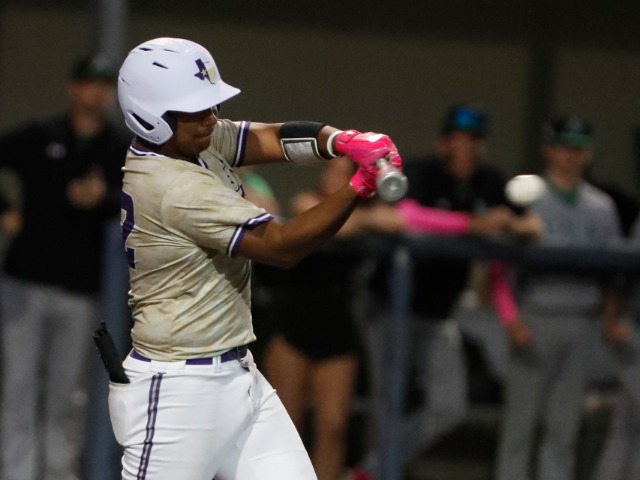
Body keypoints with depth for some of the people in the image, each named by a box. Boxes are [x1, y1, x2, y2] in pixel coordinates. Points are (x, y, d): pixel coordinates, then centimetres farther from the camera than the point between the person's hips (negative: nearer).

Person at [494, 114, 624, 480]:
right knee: (522, 419, -2)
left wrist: (612, 319, 0)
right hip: (536, 319, -4)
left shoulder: (601, 206, 14)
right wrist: (510, 318, -15)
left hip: (582, 323, 4)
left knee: (565, 425, 5)